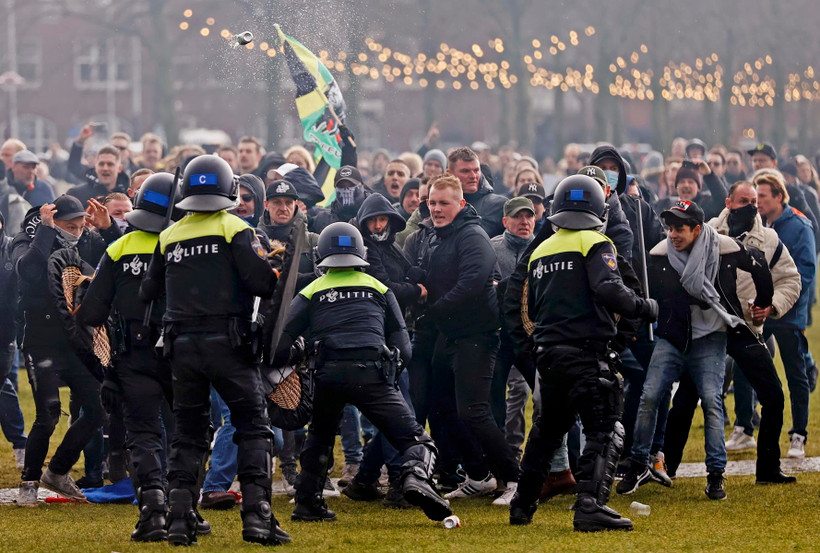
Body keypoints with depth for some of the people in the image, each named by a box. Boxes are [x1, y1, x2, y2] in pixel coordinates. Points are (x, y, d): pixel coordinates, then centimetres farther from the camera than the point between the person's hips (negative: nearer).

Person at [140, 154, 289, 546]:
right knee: (253, 426, 2)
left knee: (188, 432, 12)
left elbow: (149, 292, 13)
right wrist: (276, 283, 7)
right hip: (227, 344, -4)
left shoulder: (168, 238, 9)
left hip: (183, 347, 4)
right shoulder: (235, 230, -3)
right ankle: (256, 515, -8)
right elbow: (261, 281, -14)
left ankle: (179, 517, 4)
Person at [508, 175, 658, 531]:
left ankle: (523, 505, 28)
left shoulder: (541, 252, 15)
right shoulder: (595, 244, -5)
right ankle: (590, 507, -24)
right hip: (585, 352, -7)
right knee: (605, 431, -8)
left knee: (547, 429, 23)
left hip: (547, 352, 7)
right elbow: (608, 289, -20)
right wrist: (644, 308, -6)